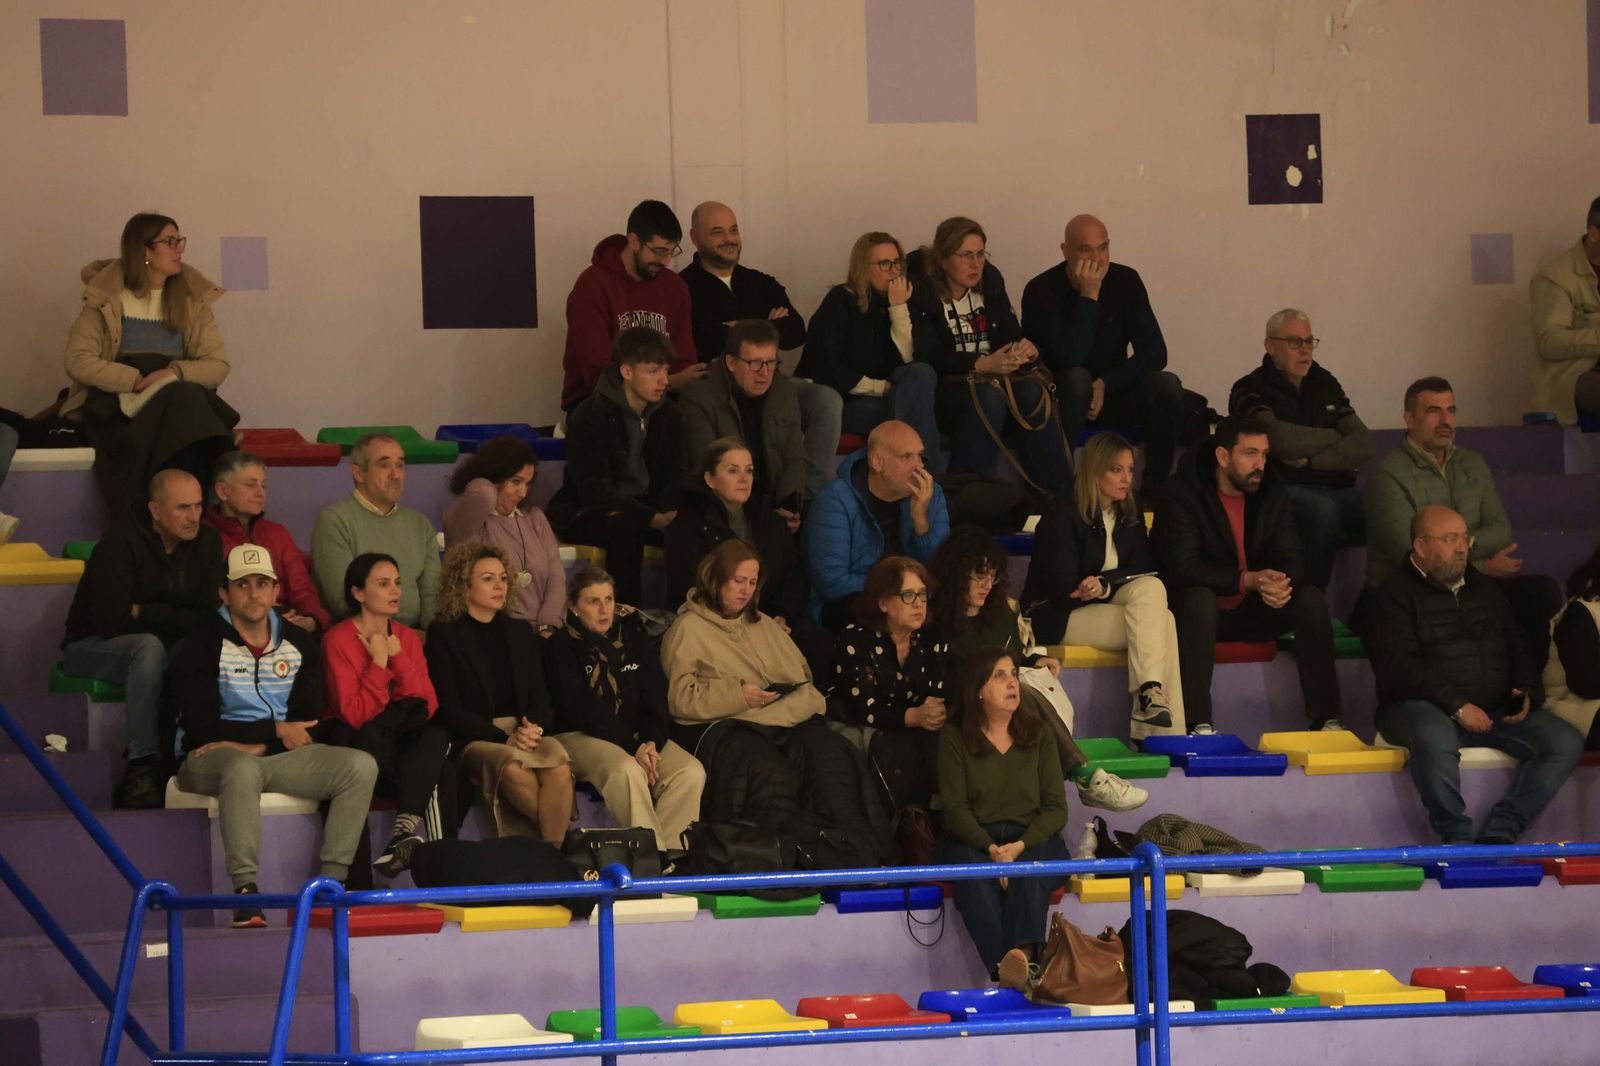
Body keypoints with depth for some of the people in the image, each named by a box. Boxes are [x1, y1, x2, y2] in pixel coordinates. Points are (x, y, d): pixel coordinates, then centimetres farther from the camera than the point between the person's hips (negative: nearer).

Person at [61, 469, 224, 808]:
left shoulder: (206, 542, -2)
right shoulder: (122, 541, -18)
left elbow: (208, 619, -10)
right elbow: (111, 620, -26)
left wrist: (143, 613, -15)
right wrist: (173, 619, -15)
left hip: (158, 647, 5)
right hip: (91, 648, -5)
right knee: (148, 647, -38)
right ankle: (141, 764, -39)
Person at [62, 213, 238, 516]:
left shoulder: (194, 298, 14)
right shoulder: (105, 299, 5)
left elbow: (218, 366, 8)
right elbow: (78, 362, -4)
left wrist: (175, 372, -13)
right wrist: (137, 381, -15)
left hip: (180, 397, 3)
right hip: (115, 404, -3)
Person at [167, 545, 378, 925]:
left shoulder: (299, 643, 12)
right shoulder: (202, 646, -4)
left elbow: (308, 722, 5)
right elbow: (200, 725, -12)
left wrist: (257, 746, -13)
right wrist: (276, 731, -10)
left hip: (278, 753, 5)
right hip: (210, 756, -5)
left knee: (360, 766, -18)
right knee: (242, 769, -42)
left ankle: (330, 884, -22)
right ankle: (245, 893, -43)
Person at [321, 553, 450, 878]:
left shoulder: (408, 638, 9)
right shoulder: (338, 640, -8)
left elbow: (429, 705, -5)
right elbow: (356, 716, -19)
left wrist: (397, 657, -12)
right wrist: (379, 664, -18)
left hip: (402, 737, 4)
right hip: (354, 741, -4)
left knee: (436, 735, -29)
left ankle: (405, 828, -40)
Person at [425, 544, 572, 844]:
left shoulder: (520, 631, 20)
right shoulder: (444, 634, 4)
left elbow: (540, 696, 15)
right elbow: (449, 710, -4)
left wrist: (534, 728, -10)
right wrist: (503, 738, -15)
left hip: (525, 732, 4)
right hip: (472, 740, -4)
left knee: (559, 767, -31)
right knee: (513, 769, -37)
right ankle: (562, 836, -22)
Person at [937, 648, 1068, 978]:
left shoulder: (1037, 734, 11)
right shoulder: (955, 737, 6)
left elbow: (1056, 808, 5)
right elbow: (955, 808, -1)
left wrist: (1019, 847, -13)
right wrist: (992, 850, -18)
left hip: (1033, 837, 1)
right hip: (973, 839, -1)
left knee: (1028, 875, -34)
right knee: (973, 876, -36)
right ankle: (1004, 974, -43)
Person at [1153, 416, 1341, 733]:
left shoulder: (1271, 495, 4)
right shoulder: (1181, 496, -14)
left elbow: (1291, 558, 1)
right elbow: (1181, 569, -24)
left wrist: (1281, 583, -25)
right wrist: (1248, 580, -32)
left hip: (1251, 612, 5)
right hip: (1202, 611, -5)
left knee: (1311, 598, -18)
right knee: (1199, 598, -38)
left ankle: (1325, 719, -19)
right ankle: (1198, 725, -43)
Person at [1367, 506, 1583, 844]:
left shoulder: (1486, 591, 22)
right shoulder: (1395, 597, -1)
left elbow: (1519, 648, 25)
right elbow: (1397, 667, -13)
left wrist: (1527, 692, 2)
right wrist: (1457, 706, -21)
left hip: (1496, 709, 6)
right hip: (1423, 707, -6)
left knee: (1566, 742, -16)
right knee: (1436, 737, -42)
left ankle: (1499, 834, -22)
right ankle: (1457, 838, -29)